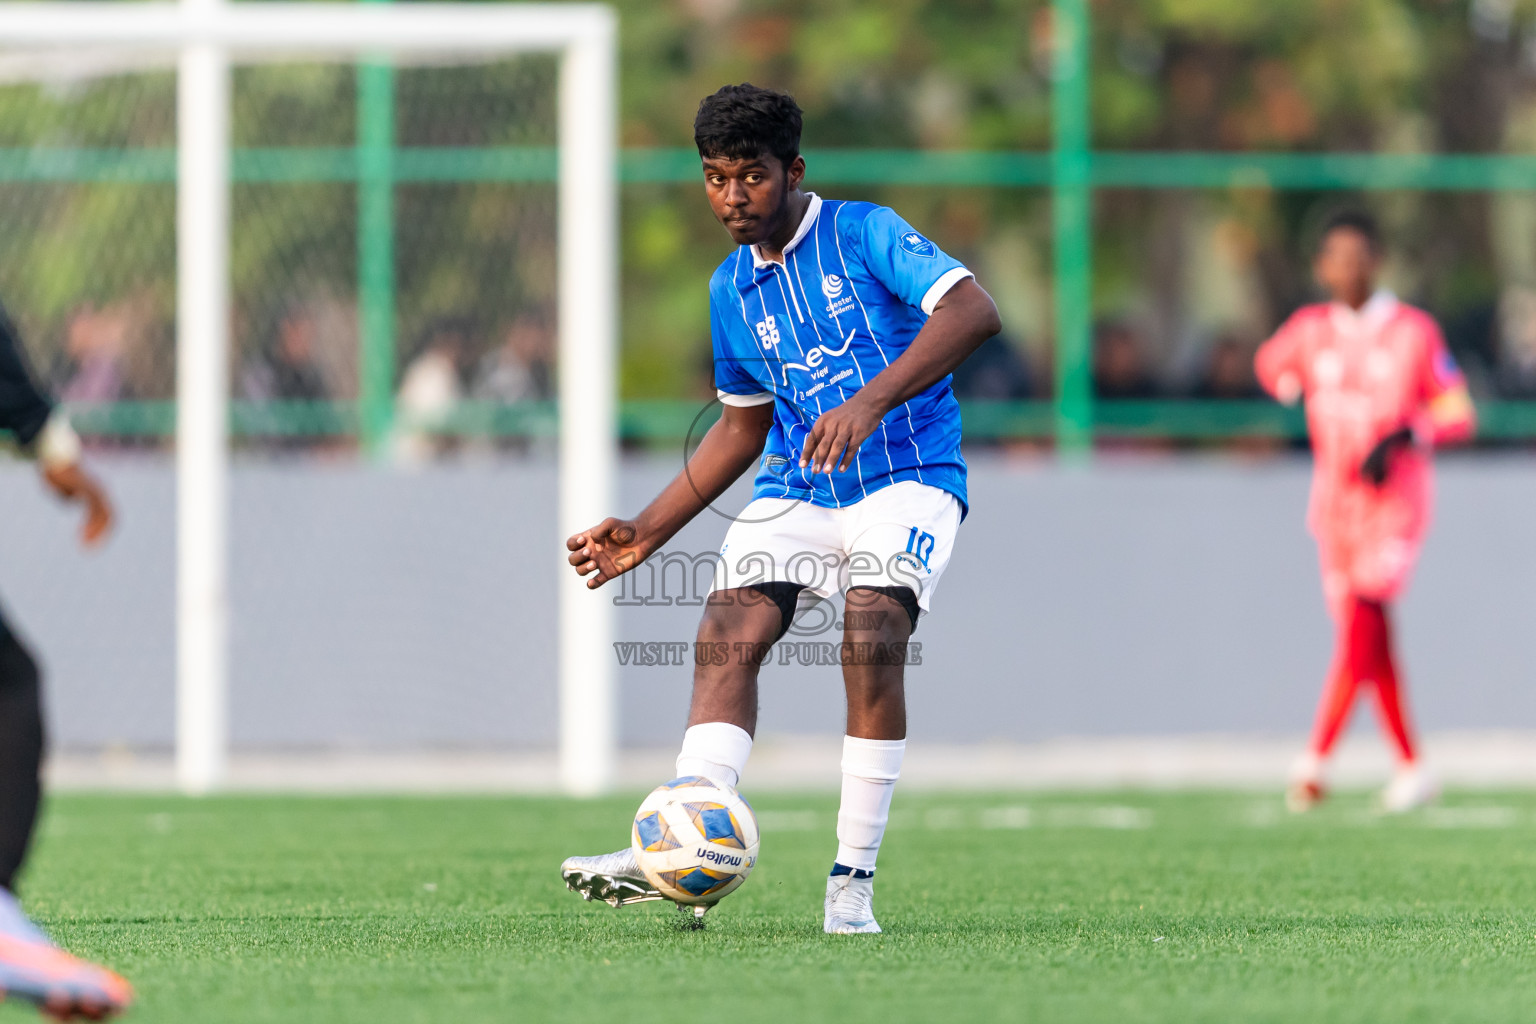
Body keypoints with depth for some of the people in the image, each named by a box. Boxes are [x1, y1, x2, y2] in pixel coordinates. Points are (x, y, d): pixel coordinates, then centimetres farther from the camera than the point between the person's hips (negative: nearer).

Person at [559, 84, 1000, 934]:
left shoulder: (865, 234, -5)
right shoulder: (732, 288, 13)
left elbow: (973, 311, -20)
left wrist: (870, 402, -32)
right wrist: (647, 532, 18)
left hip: (907, 476, -5)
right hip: (796, 488, 5)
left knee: (872, 638, -28)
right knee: (728, 631, -19)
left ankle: (853, 881, -21)